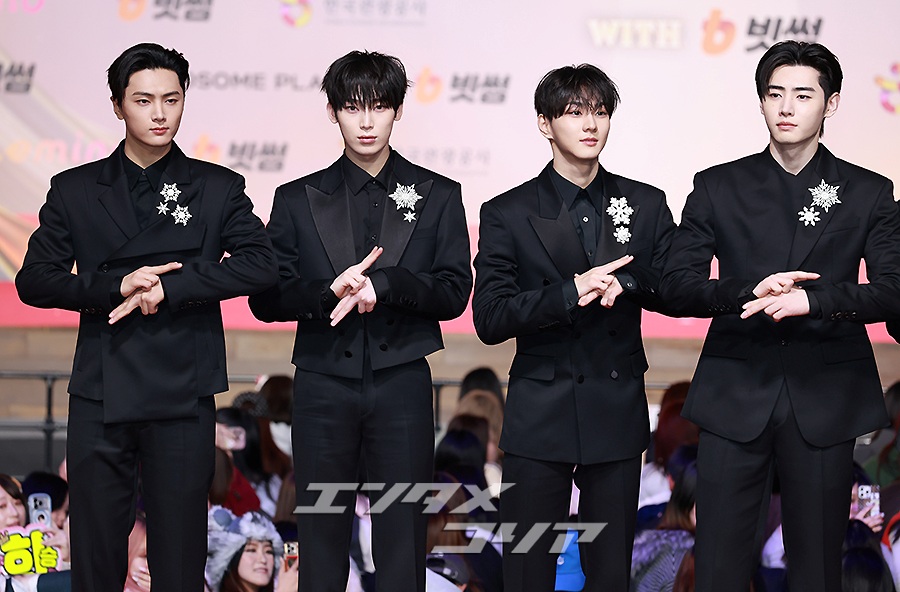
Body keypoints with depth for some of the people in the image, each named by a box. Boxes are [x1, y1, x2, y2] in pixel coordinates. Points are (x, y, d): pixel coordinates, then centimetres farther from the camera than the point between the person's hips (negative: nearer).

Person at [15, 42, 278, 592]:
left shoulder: (219, 188, 7)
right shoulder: (74, 190, 10)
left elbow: (261, 263, -8)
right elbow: (35, 279, 3)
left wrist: (167, 288, -16)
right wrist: (116, 285, -13)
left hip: (182, 397, -1)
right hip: (100, 397, 1)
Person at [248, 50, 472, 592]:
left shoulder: (437, 196, 7)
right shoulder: (299, 199, 8)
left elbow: (454, 293, -1)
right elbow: (266, 299, 2)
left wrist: (384, 283, -17)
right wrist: (330, 291, -16)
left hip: (402, 384, -1)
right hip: (325, 384, 1)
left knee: (402, 537, 0)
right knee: (321, 534, 3)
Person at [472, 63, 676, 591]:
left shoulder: (647, 205, 7)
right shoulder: (508, 214, 0)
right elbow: (489, 319, -8)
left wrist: (625, 280, -17)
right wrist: (571, 293, -20)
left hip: (618, 413, 2)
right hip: (540, 418, -2)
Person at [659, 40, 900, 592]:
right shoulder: (719, 188, 7)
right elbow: (678, 287, 0)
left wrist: (812, 300, -21)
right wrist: (751, 290, -17)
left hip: (825, 400, 0)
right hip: (737, 398, 0)